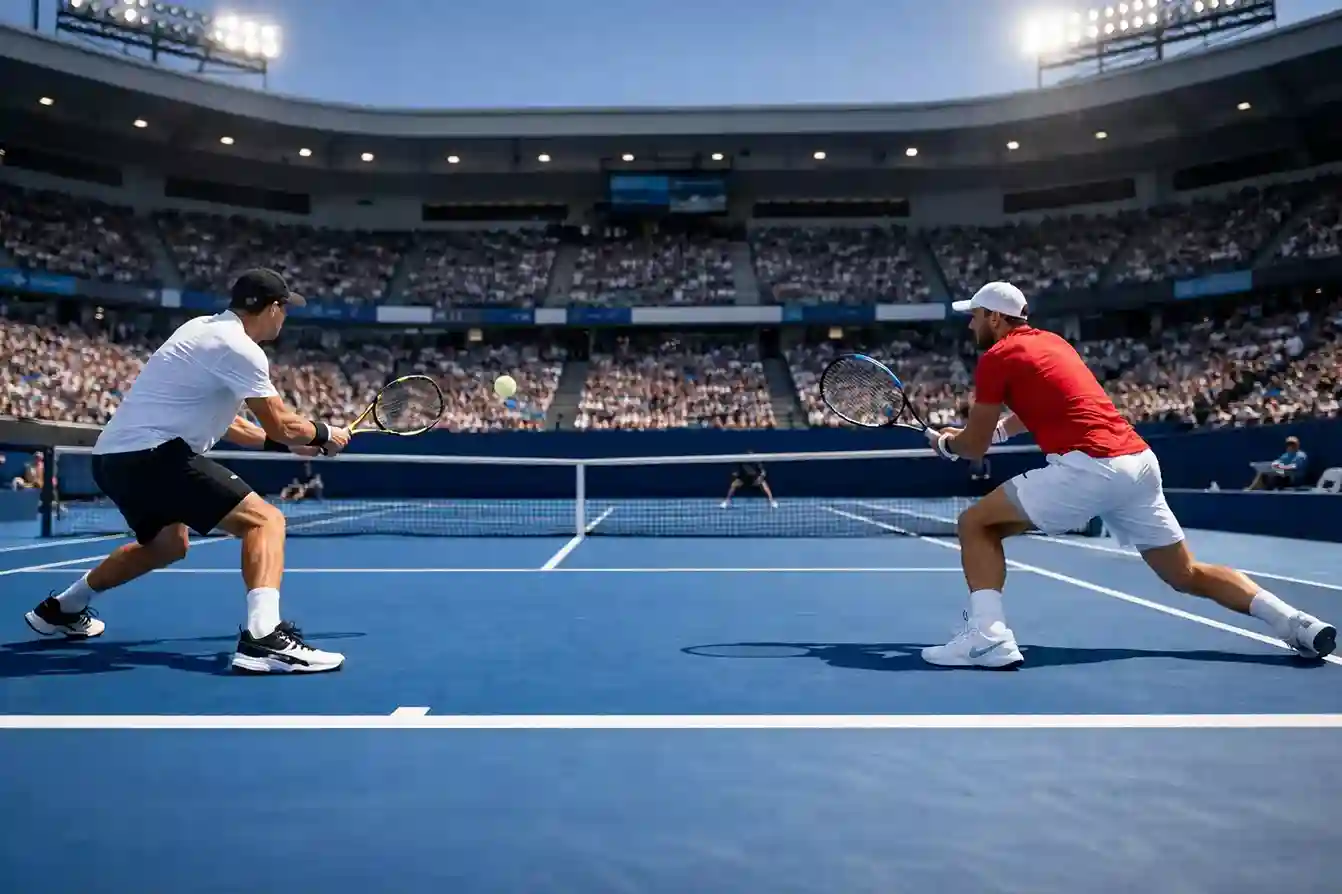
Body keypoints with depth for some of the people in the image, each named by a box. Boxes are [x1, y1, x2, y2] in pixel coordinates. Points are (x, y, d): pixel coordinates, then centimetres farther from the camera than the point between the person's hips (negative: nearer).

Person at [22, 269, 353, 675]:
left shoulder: (205, 329, 16)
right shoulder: (239, 348, -13)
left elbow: (222, 421, 24)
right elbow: (282, 425, -12)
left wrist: (286, 442, 21)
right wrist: (325, 434, 7)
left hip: (115, 456, 10)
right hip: (150, 455, -10)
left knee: (168, 544, 32)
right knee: (265, 519, -14)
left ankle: (61, 608, 48)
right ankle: (262, 638, -31)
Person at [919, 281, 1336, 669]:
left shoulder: (997, 356, 1)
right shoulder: (1052, 341, 24)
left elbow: (973, 448, 6)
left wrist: (945, 442, 26)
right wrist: (987, 430, 36)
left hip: (1088, 467, -8)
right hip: (1140, 460, 8)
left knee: (976, 523, 1)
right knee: (1187, 574, 19)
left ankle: (988, 637, -11)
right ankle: (1292, 620, 8)